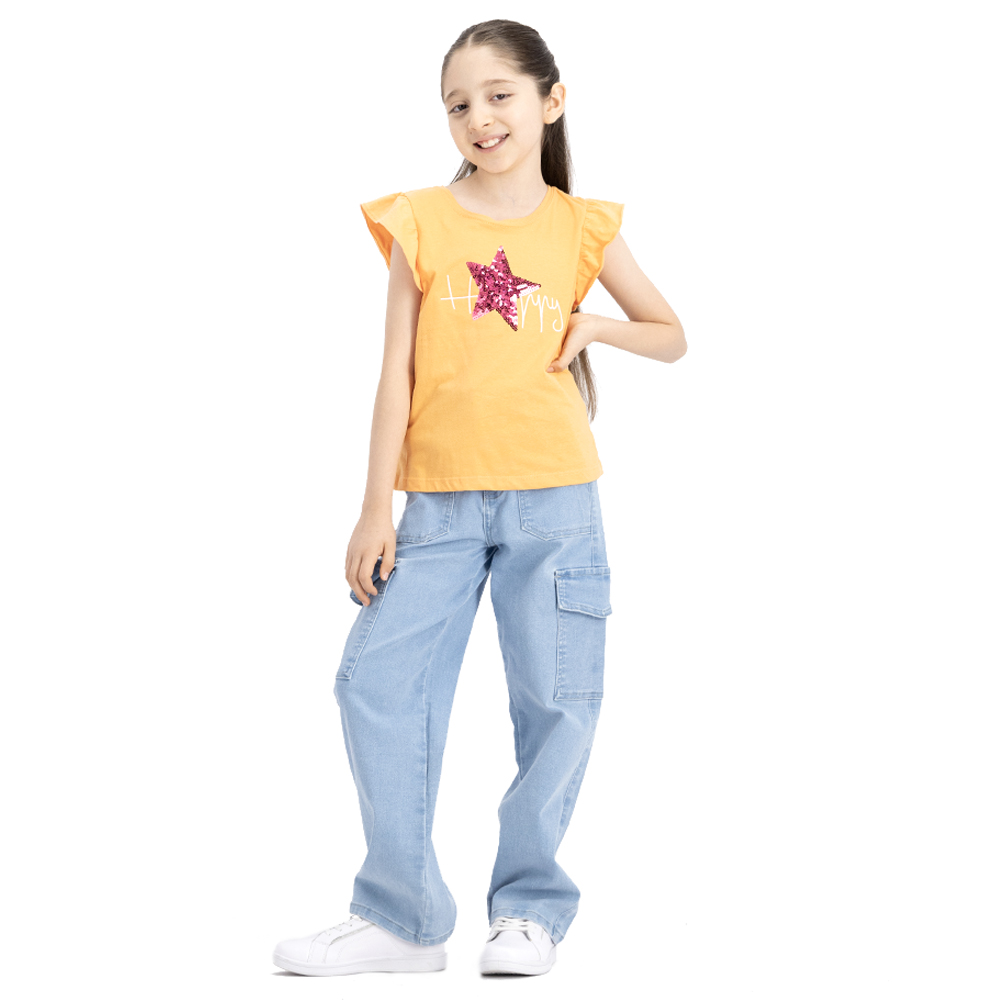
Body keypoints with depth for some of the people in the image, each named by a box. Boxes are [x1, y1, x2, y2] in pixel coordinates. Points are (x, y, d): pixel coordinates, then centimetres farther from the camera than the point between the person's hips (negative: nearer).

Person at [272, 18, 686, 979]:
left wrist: (596, 325, -4)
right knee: (377, 681, -6)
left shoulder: (581, 227, 6)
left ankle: (530, 908, 18)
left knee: (555, 701, 1)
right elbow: (397, 369, 2)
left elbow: (671, 336, 17)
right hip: (439, 501, 0)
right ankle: (402, 916, 6)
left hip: (553, 500, 0)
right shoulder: (420, 222, 5)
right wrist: (376, 508, -2)